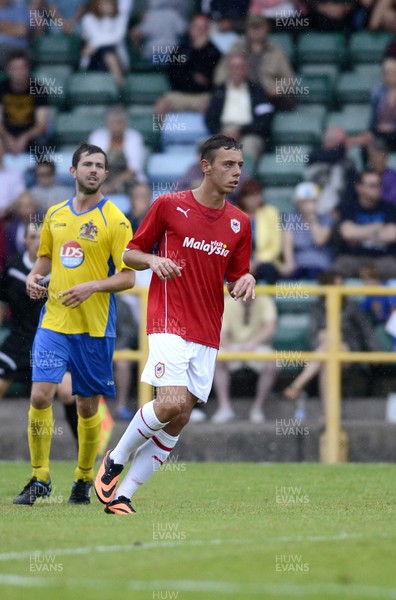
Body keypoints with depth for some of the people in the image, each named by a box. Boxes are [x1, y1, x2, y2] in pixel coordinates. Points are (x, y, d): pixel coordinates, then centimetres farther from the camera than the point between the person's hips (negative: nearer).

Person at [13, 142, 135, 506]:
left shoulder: (114, 220, -5)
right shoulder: (55, 215, 10)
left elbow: (128, 277, -7)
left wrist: (92, 286, -21)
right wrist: (34, 277, 5)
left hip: (94, 326, -3)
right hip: (53, 322, 3)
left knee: (88, 406, 4)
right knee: (40, 395, -11)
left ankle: (84, 480, 22)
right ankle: (40, 479, 1)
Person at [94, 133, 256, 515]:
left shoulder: (239, 223, 9)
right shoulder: (169, 205, -2)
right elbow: (130, 254, 6)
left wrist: (245, 280, -7)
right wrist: (152, 260, -15)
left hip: (207, 335, 5)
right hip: (169, 323, -5)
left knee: (180, 419, 0)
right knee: (173, 402, -22)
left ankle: (121, 495, 8)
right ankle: (115, 460, 2)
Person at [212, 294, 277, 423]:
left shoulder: (264, 302, -9)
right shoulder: (227, 304, -4)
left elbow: (270, 328, -23)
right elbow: (221, 334, -10)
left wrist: (253, 343, -40)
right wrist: (229, 348, -32)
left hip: (258, 348, -1)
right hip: (234, 347, 1)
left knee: (271, 366, -32)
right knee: (217, 361, -30)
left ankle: (257, 408, -14)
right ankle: (224, 407, -24)